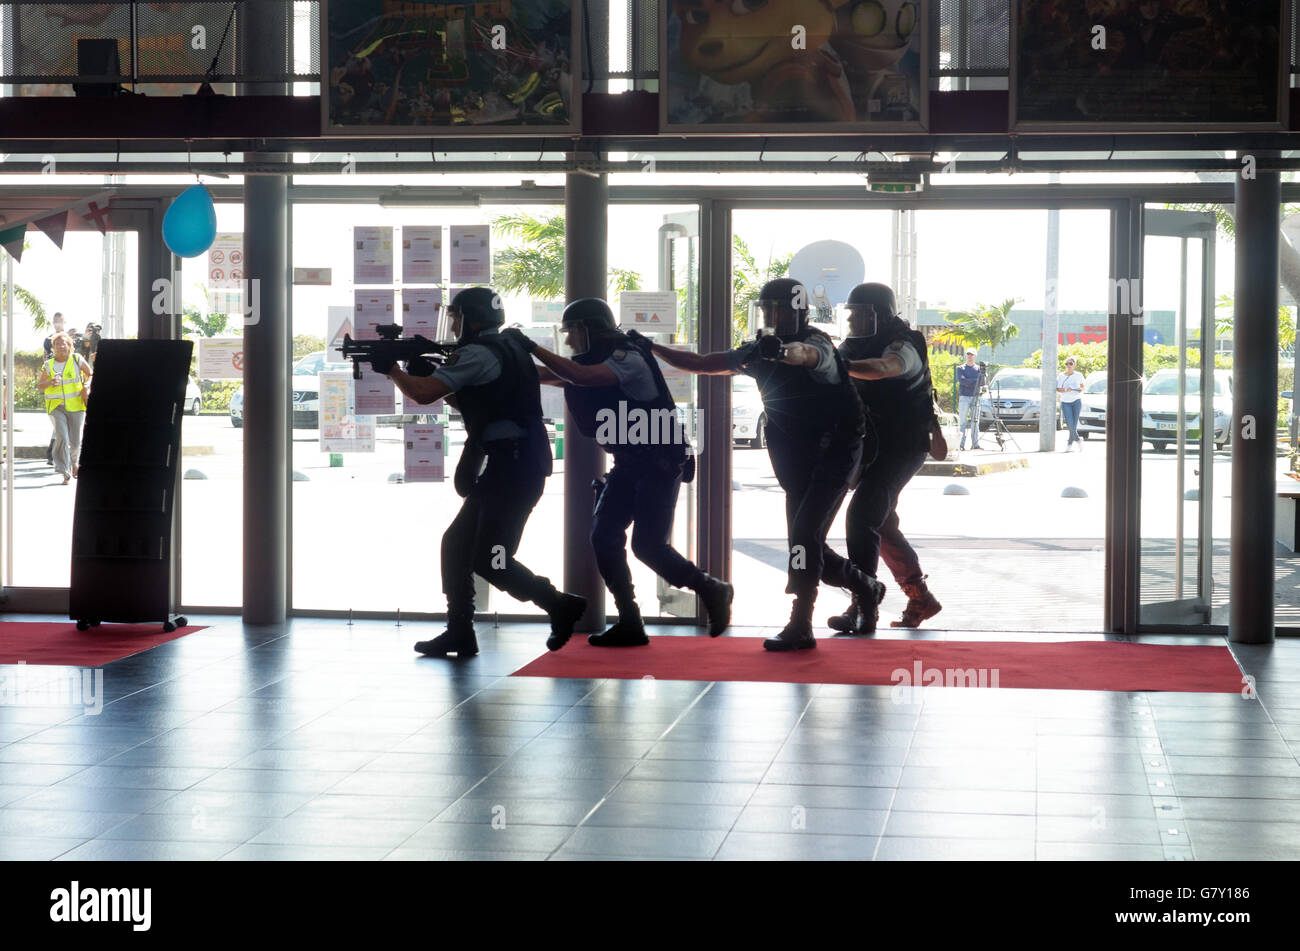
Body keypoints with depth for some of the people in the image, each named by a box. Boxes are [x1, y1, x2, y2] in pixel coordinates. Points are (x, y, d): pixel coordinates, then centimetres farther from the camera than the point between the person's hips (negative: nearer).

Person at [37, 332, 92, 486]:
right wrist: (50, 382, -13)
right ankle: (65, 474, -12)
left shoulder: (77, 360, 3)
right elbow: (39, 386, 7)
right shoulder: (48, 365, 7)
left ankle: (74, 462, 34)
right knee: (62, 437, -15)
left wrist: (86, 385, -7)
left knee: (76, 441, 1)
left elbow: (91, 374, 13)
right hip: (56, 407, 0)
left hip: (76, 405, 0)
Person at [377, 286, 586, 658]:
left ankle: (560, 605, -2)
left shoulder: (477, 353, -11)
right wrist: (426, 369, 19)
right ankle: (459, 634, 14)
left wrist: (391, 369, 3)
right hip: (518, 463, 10)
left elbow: (423, 393, -15)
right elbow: (468, 404, 28)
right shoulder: (506, 350, 20)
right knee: (456, 543, 12)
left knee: (488, 559, -8)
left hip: (511, 465, -10)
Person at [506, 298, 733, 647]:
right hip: (628, 464, 9)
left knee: (647, 544, -13)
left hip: (659, 464, -9)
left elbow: (582, 376, -33)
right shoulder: (595, 360, 11)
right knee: (604, 536, -2)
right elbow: (546, 375, 7)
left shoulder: (629, 357, -18)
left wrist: (530, 346, -31)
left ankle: (713, 591, 9)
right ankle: (629, 624, 2)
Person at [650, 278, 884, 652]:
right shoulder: (759, 350, 4)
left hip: (835, 451, -8)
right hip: (796, 461, 8)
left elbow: (806, 354, -43)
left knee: (804, 533, -19)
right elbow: (702, 363, 3)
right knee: (804, 542, 10)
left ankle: (800, 627, -17)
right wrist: (652, 349, -7)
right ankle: (867, 587, 33)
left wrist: (781, 349, -65)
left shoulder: (817, 343, -17)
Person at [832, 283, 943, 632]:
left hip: (901, 448, -9)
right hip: (870, 446, 9)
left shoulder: (905, 346, -18)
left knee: (861, 516, -21)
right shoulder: (856, 346, 8)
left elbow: (883, 367, -41)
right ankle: (921, 599, 30)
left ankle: (864, 610, -22)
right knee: (881, 523, 16)